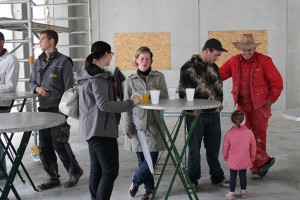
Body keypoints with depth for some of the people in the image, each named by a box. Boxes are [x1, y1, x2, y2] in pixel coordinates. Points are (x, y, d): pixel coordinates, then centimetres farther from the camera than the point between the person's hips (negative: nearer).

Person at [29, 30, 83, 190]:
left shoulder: (63, 61, -7)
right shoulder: (37, 62, 12)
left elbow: (69, 88, -9)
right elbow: (31, 81, 18)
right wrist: (37, 88, -6)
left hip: (58, 109, -6)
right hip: (43, 109, 7)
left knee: (59, 144, -4)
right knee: (44, 146, 8)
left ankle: (74, 172, 18)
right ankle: (52, 177, 22)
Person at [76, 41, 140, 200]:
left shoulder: (87, 74, 15)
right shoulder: (98, 77, -16)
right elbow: (104, 104, -23)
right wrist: (131, 103, -18)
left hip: (92, 129, 10)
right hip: (101, 129, -10)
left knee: (96, 170, 13)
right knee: (110, 171, -6)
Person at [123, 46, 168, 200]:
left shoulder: (159, 77, 4)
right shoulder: (130, 80, 4)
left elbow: (166, 98, 6)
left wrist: (157, 93, -16)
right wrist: (127, 127, -4)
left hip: (154, 124, 0)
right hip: (137, 124, 0)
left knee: (151, 158, -5)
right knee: (142, 159, 6)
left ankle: (135, 182, 19)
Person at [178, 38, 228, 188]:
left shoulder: (214, 67, 11)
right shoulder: (189, 67, -9)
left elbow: (219, 87, 19)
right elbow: (183, 92, -11)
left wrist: (219, 104, 8)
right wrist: (192, 110, -11)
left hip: (213, 114, 6)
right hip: (196, 115, -5)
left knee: (214, 148, 14)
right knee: (194, 149, 5)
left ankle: (217, 177, 28)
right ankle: (192, 179, 20)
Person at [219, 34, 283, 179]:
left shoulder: (264, 61, -9)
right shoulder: (234, 61, 2)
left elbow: (277, 82, -6)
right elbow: (218, 75, 2)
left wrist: (270, 101, -5)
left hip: (260, 105, -3)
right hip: (242, 105, 4)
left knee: (259, 136, 5)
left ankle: (257, 168, 20)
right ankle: (264, 160, 11)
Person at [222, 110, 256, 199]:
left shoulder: (229, 134, -17)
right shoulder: (249, 133, -11)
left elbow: (225, 148, -6)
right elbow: (253, 147, 0)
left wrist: (225, 157, 13)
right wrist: (252, 158, 15)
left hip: (233, 161, -1)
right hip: (245, 161, 2)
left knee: (233, 176, 11)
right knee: (243, 175, 16)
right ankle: (243, 192, 27)